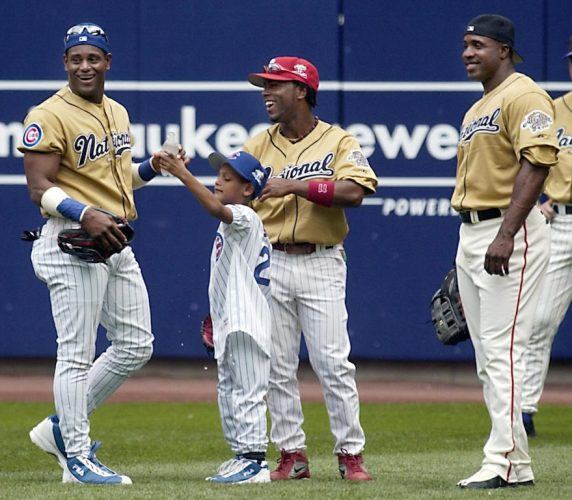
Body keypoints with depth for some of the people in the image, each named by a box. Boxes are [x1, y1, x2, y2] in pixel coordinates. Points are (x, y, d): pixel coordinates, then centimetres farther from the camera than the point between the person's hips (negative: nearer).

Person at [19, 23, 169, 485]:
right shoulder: (49, 117, -10)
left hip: (116, 244, 9)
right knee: (77, 354, -6)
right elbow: (40, 189, -16)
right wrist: (86, 214, -29)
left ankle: (62, 428, 20)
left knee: (136, 345, 10)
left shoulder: (117, 113, 16)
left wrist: (154, 167, 8)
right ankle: (77, 457, 1)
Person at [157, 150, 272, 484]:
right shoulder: (233, 223, 19)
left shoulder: (245, 217, -12)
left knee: (248, 393, -10)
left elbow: (215, 208, -33)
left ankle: (255, 461, -10)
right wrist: (217, 315, 24)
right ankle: (243, 456, 21)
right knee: (229, 394, 15)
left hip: (247, 324, -11)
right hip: (229, 325, 11)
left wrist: (183, 174, -36)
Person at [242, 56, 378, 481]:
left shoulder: (339, 142, 0)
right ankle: (292, 454, 11)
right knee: (277, 366, 4)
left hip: (321, 263, -4)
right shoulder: (259, 147, 11)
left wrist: (296, 185, -19)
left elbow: (354, 191, -17)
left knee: (333, 362, -7)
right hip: (270, 264, 4)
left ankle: (351, 453, 0)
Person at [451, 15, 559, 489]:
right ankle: (517, 464, 12)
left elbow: (537, 161, -21)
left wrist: (505, 235, -27)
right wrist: (466, 256, 21)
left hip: (510, 232, -10)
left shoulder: (523, 95, -9)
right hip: (471, 233, 10)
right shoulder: (476, 111, 22)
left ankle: (503, 459, -18)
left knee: (502, 347, -15)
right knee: (487, 356, 9)